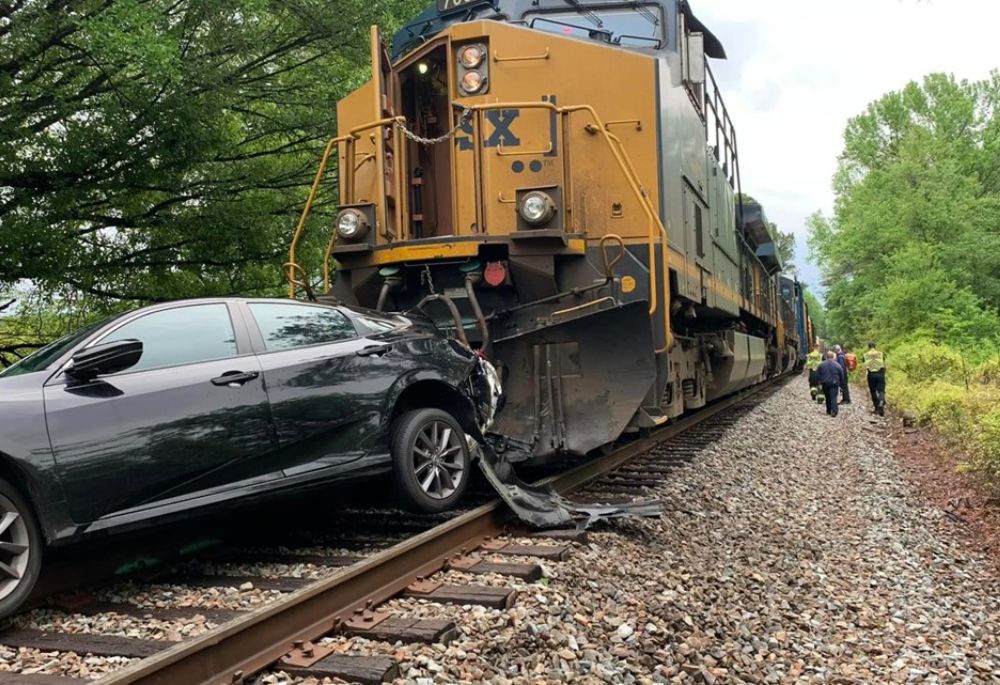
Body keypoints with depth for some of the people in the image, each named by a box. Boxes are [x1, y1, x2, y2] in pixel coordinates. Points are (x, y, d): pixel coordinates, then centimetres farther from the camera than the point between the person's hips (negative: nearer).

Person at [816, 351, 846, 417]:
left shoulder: (821, 365, -1)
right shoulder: (837, 365, -5)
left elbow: (817, 375, 2)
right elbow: (842, 376, 2)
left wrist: (820, 381, 13)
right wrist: (840, 383, 15)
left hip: (825, 383, 2)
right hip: (834, 384, -2)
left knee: (827, 397, 16)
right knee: (833, 397, -6)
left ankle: (828, 410, 23)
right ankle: (833, 411, -19)